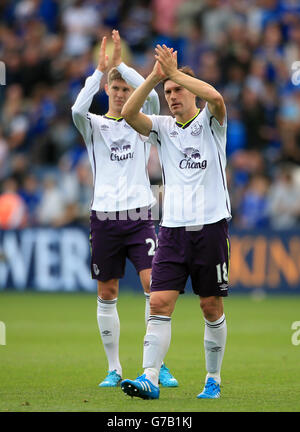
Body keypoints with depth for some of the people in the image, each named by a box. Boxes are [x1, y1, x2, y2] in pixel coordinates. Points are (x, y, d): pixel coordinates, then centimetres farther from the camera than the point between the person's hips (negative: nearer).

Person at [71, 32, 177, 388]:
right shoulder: (94, 125, 7)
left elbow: (152, 97, -13)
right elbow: (77, 109, -16)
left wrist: (121, 64, -12)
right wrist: (100, 70, -19)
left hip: (139, 217, -1)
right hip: (104, 218, 1)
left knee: (153, 286, -12)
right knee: (107, 294, 4)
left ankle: (159, 365, -9)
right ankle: (114, 369, 13)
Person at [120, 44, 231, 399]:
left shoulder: (210, 123, 2)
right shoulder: (163, 127, 10)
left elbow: (215, 97, -21)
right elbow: (128, 113, -8)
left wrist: (174, 72, -18)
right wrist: (155, 77, -17)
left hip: (211, 227, -2)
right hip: (173, 229, 2)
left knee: (212, 308, 4)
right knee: (160, 303, -10)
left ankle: (213, 380, 16)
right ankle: (150, 379, -15)